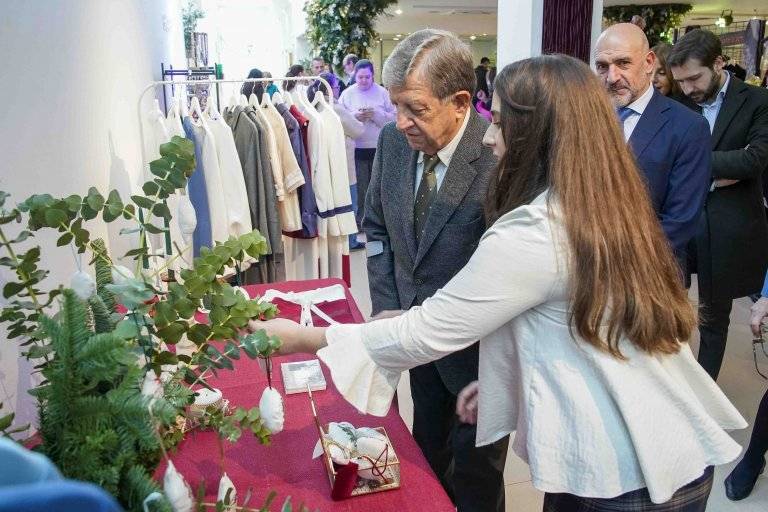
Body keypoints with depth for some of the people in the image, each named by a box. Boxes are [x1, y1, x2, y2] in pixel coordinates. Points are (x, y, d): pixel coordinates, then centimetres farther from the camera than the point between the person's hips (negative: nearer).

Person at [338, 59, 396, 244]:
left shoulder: (382, 93, 1)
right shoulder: (347, 94, 2)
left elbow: (394, 117, -3)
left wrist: (376, 115, -18)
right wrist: (354, 117, -18)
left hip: (379, 147, 1)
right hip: (356, 147, -1)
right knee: (360, 186, 5)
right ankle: (359, 220, 17)